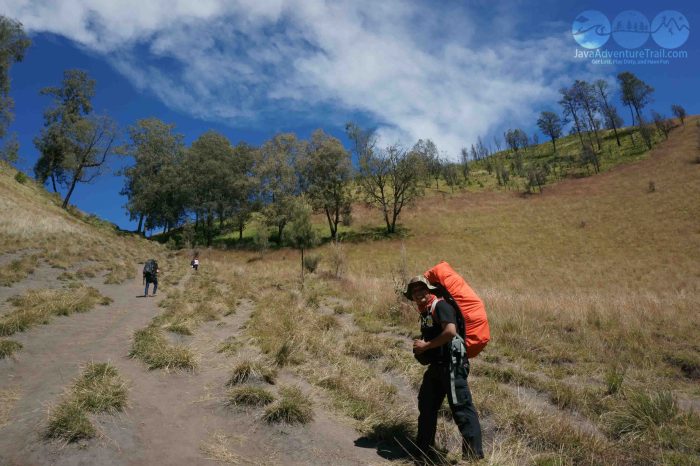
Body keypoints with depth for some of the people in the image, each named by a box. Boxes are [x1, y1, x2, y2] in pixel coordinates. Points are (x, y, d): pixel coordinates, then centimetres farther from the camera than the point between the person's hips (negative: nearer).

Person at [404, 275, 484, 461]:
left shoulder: (440, 305, -14)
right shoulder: (425, 311, 14)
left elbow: (450, 331, -29)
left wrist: (425, 345, -19)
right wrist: (420, 346, 4)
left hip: (451, 364, -10)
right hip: (436, 365, 10)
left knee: (461, 408, -6)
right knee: (426, 406, 18)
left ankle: (474, 455, 4)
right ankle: (424, 449, 34)